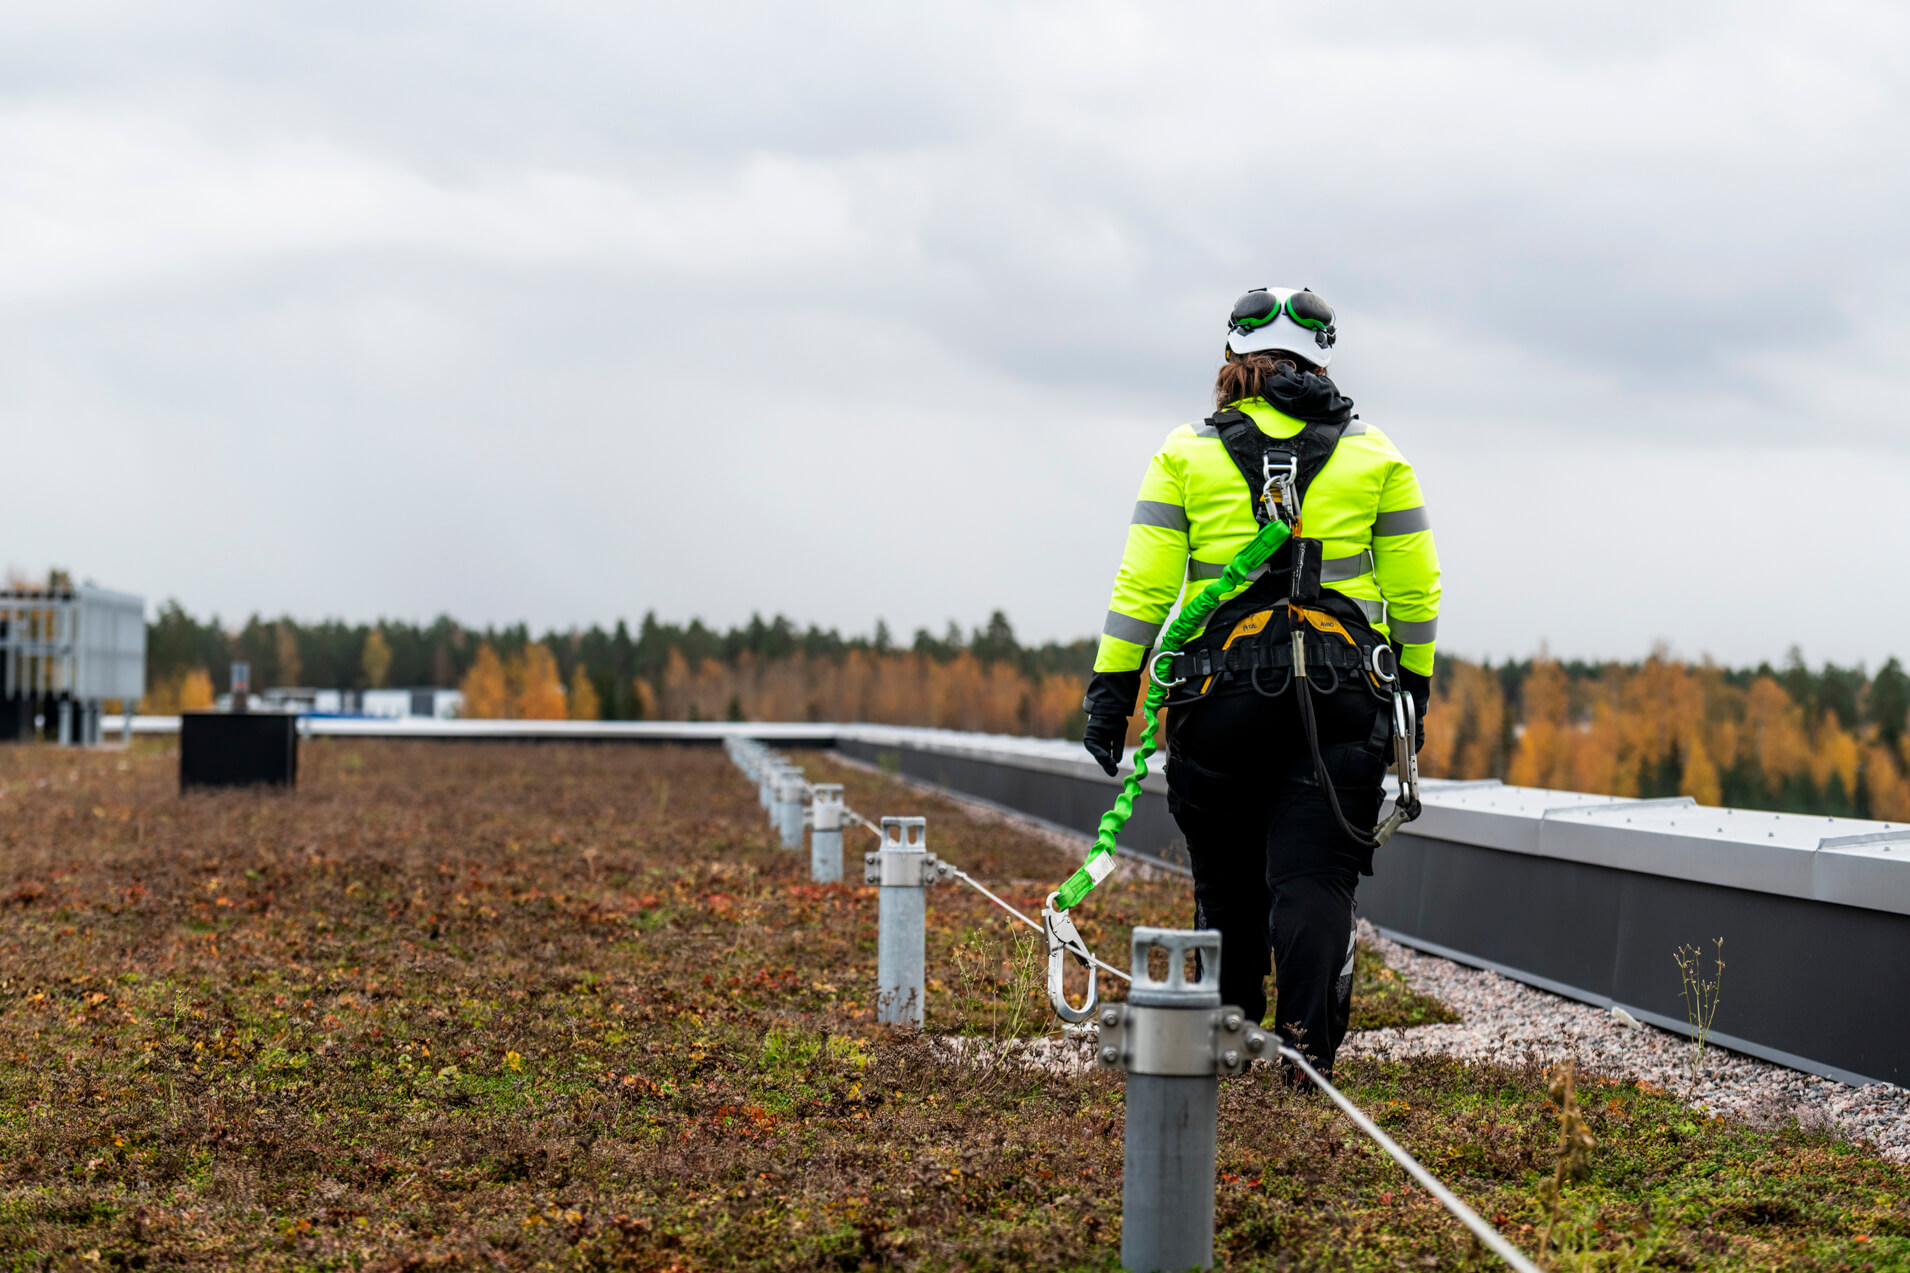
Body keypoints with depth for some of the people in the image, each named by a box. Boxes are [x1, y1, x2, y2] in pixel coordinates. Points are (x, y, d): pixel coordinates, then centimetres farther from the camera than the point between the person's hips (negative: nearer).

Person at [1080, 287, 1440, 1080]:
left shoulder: (1187, 453, 6)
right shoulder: (1374, 453, 9)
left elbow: (1141, 585, 1)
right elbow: (1414, 589, 9)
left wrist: (1111, 688, 4)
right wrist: (1414, 687, 19)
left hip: (1221, 684, 0)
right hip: (1341, 693, 0)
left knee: (1228, 882, 12)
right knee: (1313, 875, -2)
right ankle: (1308, 1048, -14)